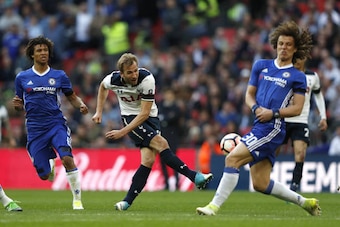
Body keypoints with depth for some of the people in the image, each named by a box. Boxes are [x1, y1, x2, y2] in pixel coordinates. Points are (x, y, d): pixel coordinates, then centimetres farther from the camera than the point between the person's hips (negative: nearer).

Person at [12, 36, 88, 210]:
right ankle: (50, 165, 39)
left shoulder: (59, 76, 6)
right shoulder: (22, 78, 7)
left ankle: (77, 200, -15)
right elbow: (20, 105, 13)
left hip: (56, 123, -1)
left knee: (67, 158, -26)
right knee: (44, 175, 0)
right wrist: (17, 104, -10)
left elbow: (72, 97, 14)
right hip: (35, 128, 1)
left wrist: (81, 105, -7)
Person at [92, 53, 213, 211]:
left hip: (149, 116, 1)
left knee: (148, 160, -13)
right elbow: (103, 87, 13)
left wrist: (123, 132, -23)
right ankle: (195, 177, -25)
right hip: (130, 117, -1)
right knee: (161, 144, -24)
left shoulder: (147, 79, -24)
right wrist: (99, 112, 10)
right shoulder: (113, 80, -17)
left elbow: (145, 113, -22)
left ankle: (127, 202, -6)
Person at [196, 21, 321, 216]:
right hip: (259, 126, 7)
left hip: (273, 128, -7)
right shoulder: (261, 66, 17)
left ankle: (215, 206, -18)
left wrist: (273, 113, -16)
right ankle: (304, 202, 23)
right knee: (260, 184, 6)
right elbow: (249, 93, 19)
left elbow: (297, 108, -3)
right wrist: (256, 108, -2)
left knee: (233, 158, -20)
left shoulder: (297, 77, 2)